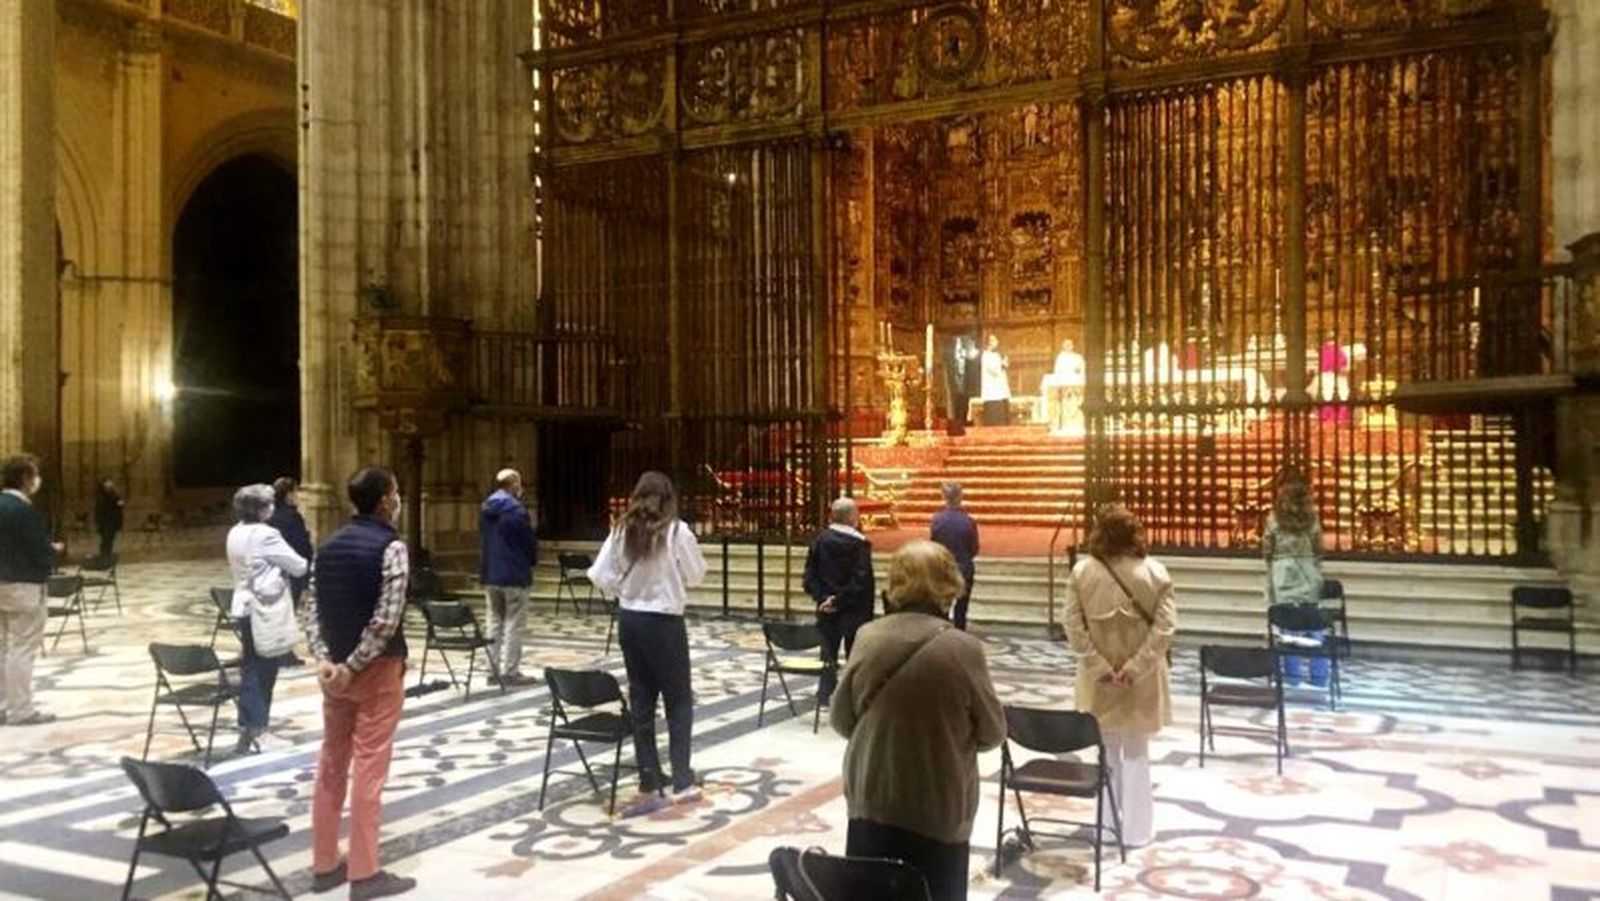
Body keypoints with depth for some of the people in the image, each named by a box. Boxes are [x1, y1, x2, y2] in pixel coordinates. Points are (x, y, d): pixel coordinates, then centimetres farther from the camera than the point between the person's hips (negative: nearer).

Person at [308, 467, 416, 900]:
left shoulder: (329, 546, 9)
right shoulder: (391, 547, -14)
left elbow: (316, 609, 5)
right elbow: (386, 619, -20)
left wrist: (324, 658, -4)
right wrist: (353, 665, -14)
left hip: (334, 667, 7)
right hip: (376, 668, -7)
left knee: (331, 764, 13)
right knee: (369, 767, -2)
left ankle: (324, 865, 21)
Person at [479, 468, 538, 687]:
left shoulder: (486, 509, 8)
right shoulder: (517, 510, -15)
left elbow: (482, 540, 15)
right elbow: (530, 542, -9)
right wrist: (532, 561, 9)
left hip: (489, 574, 7)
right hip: (514, 574, -7)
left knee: (495, 621, 13)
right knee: (513, 624, -2)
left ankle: (495, 668, 16)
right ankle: (510, 671, -2)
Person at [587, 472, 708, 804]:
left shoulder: (622, 531, -1)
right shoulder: (676, 530, -12)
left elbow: (600, 576, -2)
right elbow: (696, 575, -2)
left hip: (629, 620, 4)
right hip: (665, 622, -4)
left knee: (641, 698, 13)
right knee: (678, 700, 5)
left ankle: (649, 777, 19)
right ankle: (682, 780, 0)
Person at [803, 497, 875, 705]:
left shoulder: (821, 539, 0)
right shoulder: (860, 543, -14)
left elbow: (810, 573, -1)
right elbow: (861, 579, -19)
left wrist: (821, 597, -5)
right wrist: (841, 600, -14)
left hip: (827, 606, 4)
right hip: (854, 609, -4)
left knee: (829, 651, 15)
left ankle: (824, 694, 17)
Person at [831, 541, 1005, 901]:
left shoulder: (868, 638, -8)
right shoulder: (963, 649, -17)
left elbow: (840, 719, 1)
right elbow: (993, 732, -6)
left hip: (870, 802, 3)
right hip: (938, 811, -3)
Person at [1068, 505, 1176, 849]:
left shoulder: (1083, 571, -8)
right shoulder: (1155, 571, -9)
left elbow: (1074, 626, -10)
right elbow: (1165, 626, -15)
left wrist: (1098, 667, -9)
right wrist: (1136, 667, -15)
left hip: (1099, 678, 1)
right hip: (1141, 680, -1)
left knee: (1107, 753, 18)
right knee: (1136, 754, 14)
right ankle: (1135, 830, 21)